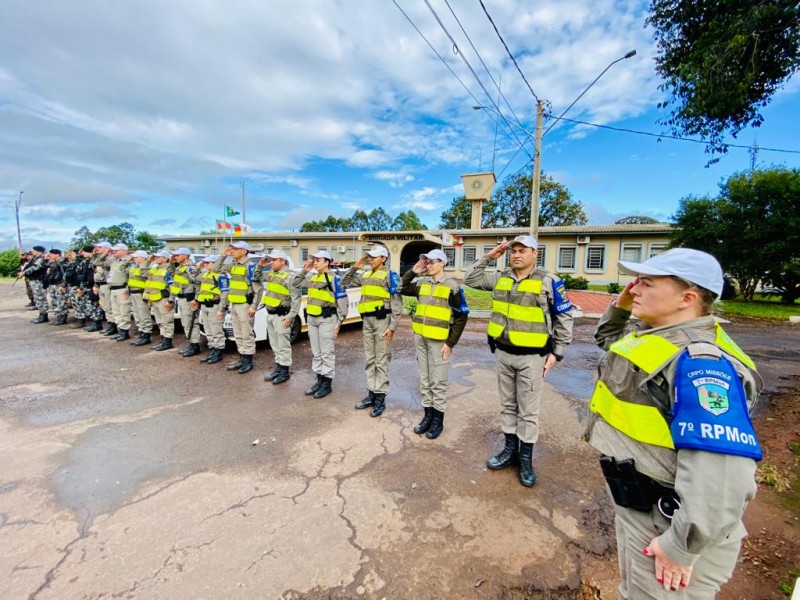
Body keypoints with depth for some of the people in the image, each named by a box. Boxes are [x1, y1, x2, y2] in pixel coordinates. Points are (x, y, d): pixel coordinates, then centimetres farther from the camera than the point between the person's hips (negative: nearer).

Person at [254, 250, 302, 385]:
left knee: (283, 345, -2)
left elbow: (297, 298, -18)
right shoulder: (271, 273, 12)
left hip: (281, 316, -9)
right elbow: (257, 277, 30)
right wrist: (260, 265, 10)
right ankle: (278, 368, 27)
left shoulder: (290, 276, -15)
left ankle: (284, 371, 7)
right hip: (270, 314, 9)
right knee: (274, 344, 16)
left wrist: (291, 316, -21)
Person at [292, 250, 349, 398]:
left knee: (327, 353, 0)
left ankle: (327, 383, 10)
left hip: (327, 319, -8)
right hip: (312, 319, 8)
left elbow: (342, 301, -10)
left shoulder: (334, 279, -9)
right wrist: (304, 271, 10)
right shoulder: (313, 277, 13)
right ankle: (319, 380, 26)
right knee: (316, 352, 14)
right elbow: (296, 284, 23)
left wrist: (339, 321, -13)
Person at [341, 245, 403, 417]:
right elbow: (345, 283, 22)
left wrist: (392, 327, -15)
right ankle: (371, 394, 24)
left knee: (381, 360, 0)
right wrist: (354, 267, 9)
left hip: (382, 321, -7)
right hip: (367, 321, 7)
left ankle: (380, 398, 9)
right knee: (370, 359, 13)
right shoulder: (365, 275, 12)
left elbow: (397, 303, -10)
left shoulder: (390, 275, -7)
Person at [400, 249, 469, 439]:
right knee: (424, 379, 14)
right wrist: (413, 272, 4)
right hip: (420, 338, 6)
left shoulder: (452, 286, -9)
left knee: (438, 382, 4)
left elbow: (462, 316, -8)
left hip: (439, 341, -6)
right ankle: (427, 415, 28)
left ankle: (438, 420, 19)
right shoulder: (422, 283, 7)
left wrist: (450, 343, -11)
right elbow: (402, 289, 19)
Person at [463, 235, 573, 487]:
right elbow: (470, 279, 11)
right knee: (507, 404, 16)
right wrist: (488, 257, 1)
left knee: (528, 410, 7)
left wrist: (557, 352, -6)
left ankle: (526, 458, 23)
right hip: (503, 354, 5)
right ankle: (510, 449, 32)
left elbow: (565, 318, -4)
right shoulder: (500, 278, 5)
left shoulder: (548, 281, -9)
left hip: (531, 357, -4)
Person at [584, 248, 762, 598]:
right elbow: (608, 339, 23)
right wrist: (621, 306, 4)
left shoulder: (698, 363, -29)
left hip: (669, 526, -9)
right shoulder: (651, 336, 2)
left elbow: (722, 470, -34)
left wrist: (680, 546, -26)